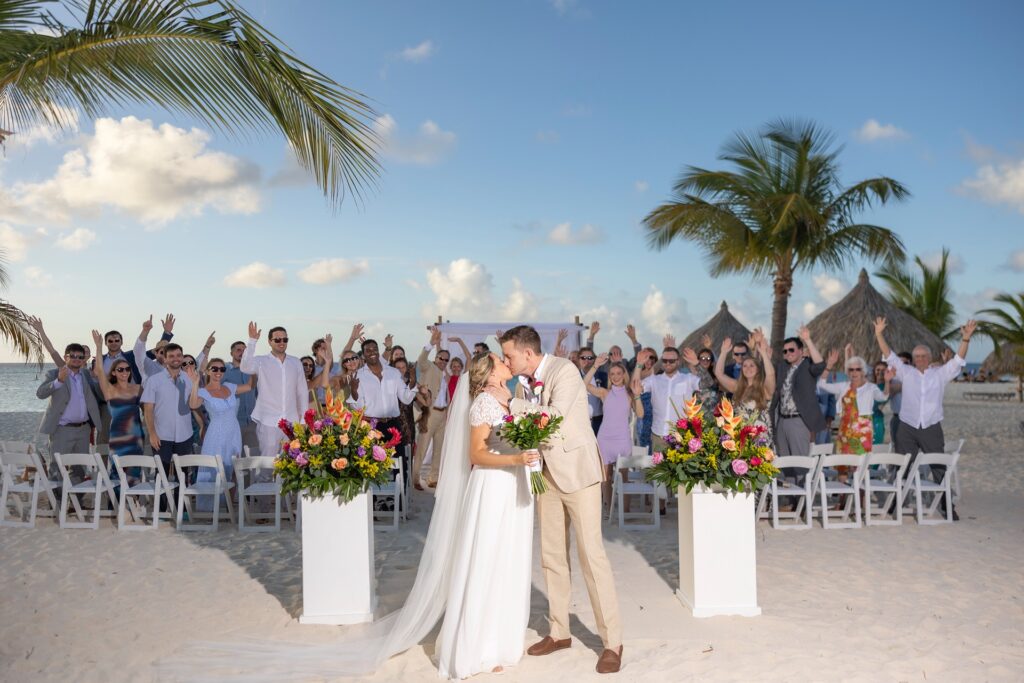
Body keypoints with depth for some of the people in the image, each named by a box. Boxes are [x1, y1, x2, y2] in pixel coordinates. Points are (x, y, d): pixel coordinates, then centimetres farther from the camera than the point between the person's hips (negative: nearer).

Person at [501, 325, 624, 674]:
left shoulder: (565, 371, -16)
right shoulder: (523, 382, 5)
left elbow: (554, 416, -28)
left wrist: (511, 405, -20)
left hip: (577, 469, -7)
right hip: (546, 473, 7)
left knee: (591, 554, -5)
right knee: (552, 555, 12)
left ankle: (612, 641, 5)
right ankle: (559, 632, 26)